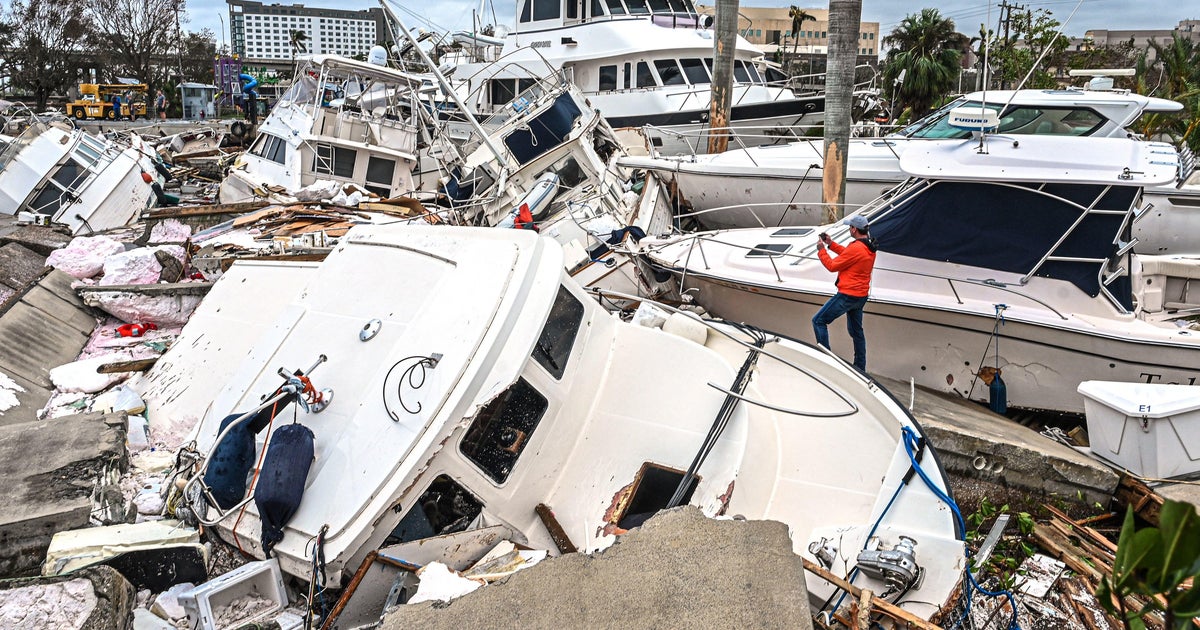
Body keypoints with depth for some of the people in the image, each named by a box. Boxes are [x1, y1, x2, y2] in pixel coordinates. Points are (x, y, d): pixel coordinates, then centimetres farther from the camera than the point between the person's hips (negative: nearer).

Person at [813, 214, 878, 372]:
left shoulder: (855, 248, -23)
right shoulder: (870, 247, 5)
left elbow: (832, 266, -15)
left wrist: (821, 250, -2)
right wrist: (831, 244, 17)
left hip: (847, 295, -9)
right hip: (861, 296, 10)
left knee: (818, 321, -1)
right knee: (856, 330, 20)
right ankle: (860, 367, 26)